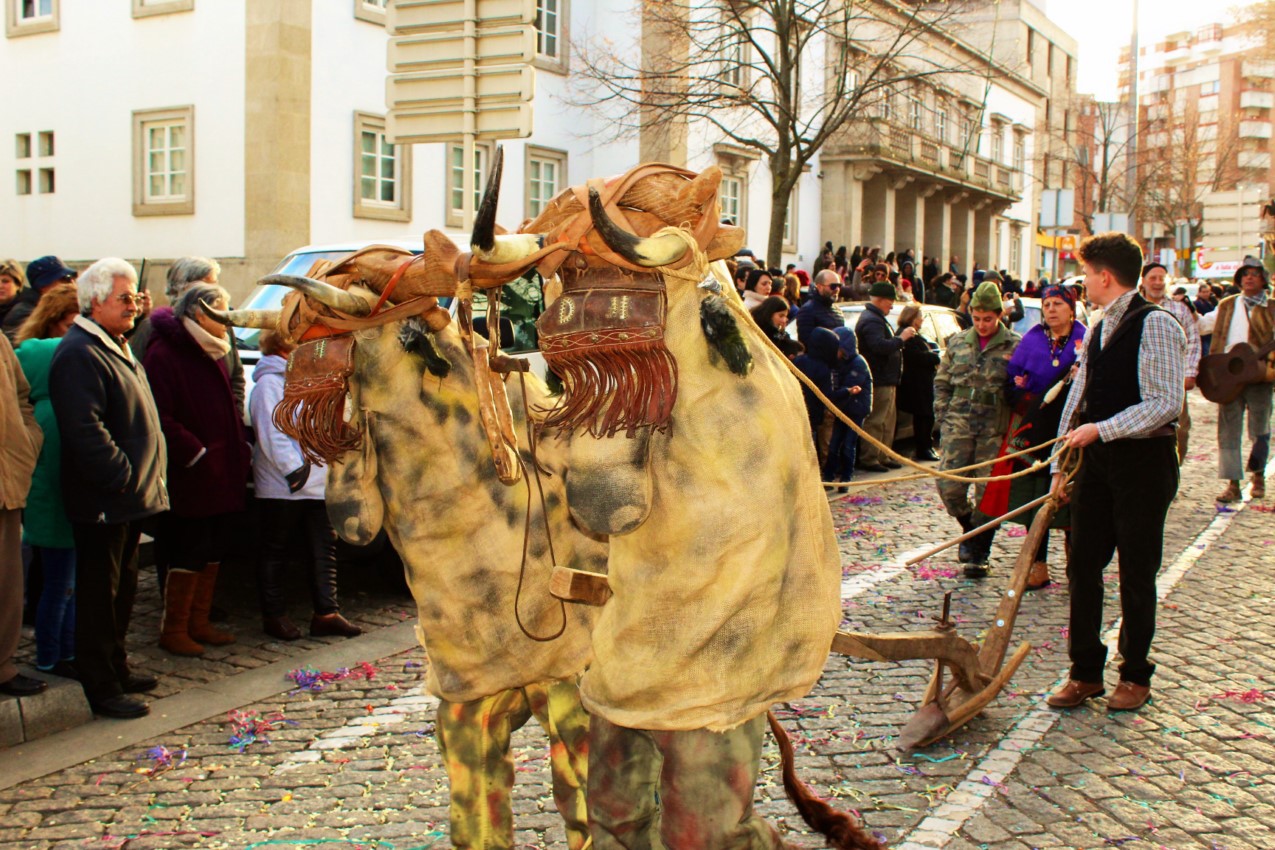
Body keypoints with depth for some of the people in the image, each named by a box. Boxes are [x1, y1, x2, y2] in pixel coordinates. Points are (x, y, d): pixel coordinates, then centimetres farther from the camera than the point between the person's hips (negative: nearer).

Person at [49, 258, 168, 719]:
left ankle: (116, 667, 31)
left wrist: (144, 477, 17)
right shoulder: (78, 355, -17)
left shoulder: (117, 347, 16)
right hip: (102, 499, -10)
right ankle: (102, 688, 6)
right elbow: (84, 430, -26)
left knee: (122, 587, 18)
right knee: (100, 593, -1)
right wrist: (122, 476, -23)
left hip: (132, 491, 10)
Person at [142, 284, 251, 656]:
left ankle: (199, 623, 24)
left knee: (213, 551, 13)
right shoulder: (164, 355, -14)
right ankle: (174, 630, 10)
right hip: (190, 479, -9)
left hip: (221, 476, 9)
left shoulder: (211, 352, 15)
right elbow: (160, 419, -21)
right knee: (189, 553, -2)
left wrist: (240, 451, 9)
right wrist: (195, 454, -21)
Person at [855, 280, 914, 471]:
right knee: (876, 422, -7)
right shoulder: (871, 321, -17)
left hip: (886, 380, 11)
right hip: (878, 382, -11)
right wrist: (901, 338, -22)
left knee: (888, 421, 16)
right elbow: (880, 346, -30)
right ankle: (868, 459, -3)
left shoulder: (877, 319, 21)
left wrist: (900, 337, 15)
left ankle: (883, 457, 23)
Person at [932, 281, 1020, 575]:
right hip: (959, 424, 3)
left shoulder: (1015, 346, 0)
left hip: (995, 427, -2)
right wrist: (943, 417, 8)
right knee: (949, 486, -4)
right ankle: (970, 527, 26)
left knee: (988, 491, -1)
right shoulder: (958, 342, 10)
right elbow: (941, 382, 16)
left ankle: (978, 554, 12)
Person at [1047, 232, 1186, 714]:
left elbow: (1167, 403, -19)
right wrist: (1061, 464, 14)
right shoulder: (1096, 332, 13)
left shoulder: (1155, 325, -12)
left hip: (1144, 461, -7)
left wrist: (1100, 430, -21)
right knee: (1082, 566, 6)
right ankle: (1085, 673, 16)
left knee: (1137, 574, 3)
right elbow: (1077, 401, 17)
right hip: (1097, 461, 7)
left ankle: (1135, 676, 18)